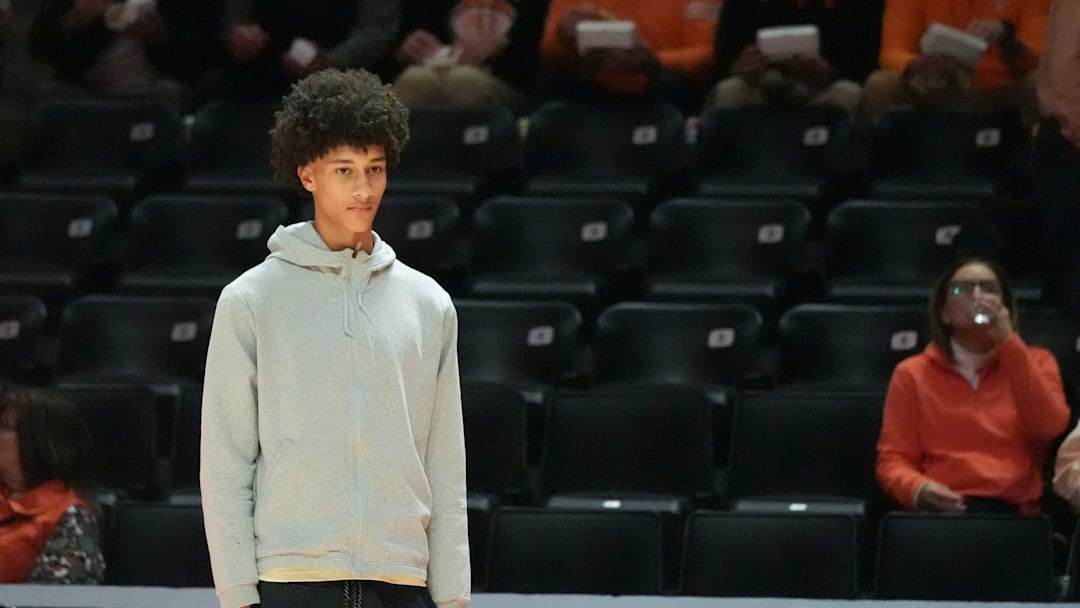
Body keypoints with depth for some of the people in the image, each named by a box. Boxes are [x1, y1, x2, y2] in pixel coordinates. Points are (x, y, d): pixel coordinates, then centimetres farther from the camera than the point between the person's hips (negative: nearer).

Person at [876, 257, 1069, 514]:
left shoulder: (1035, 362, 18)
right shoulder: (912, 374, 16)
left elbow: (1049, 428, -1)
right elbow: (894, 459, 8)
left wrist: (1008, 342, -3)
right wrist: (918, 489, -16)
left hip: (1015, 513, 1)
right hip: (944, 511, -1)